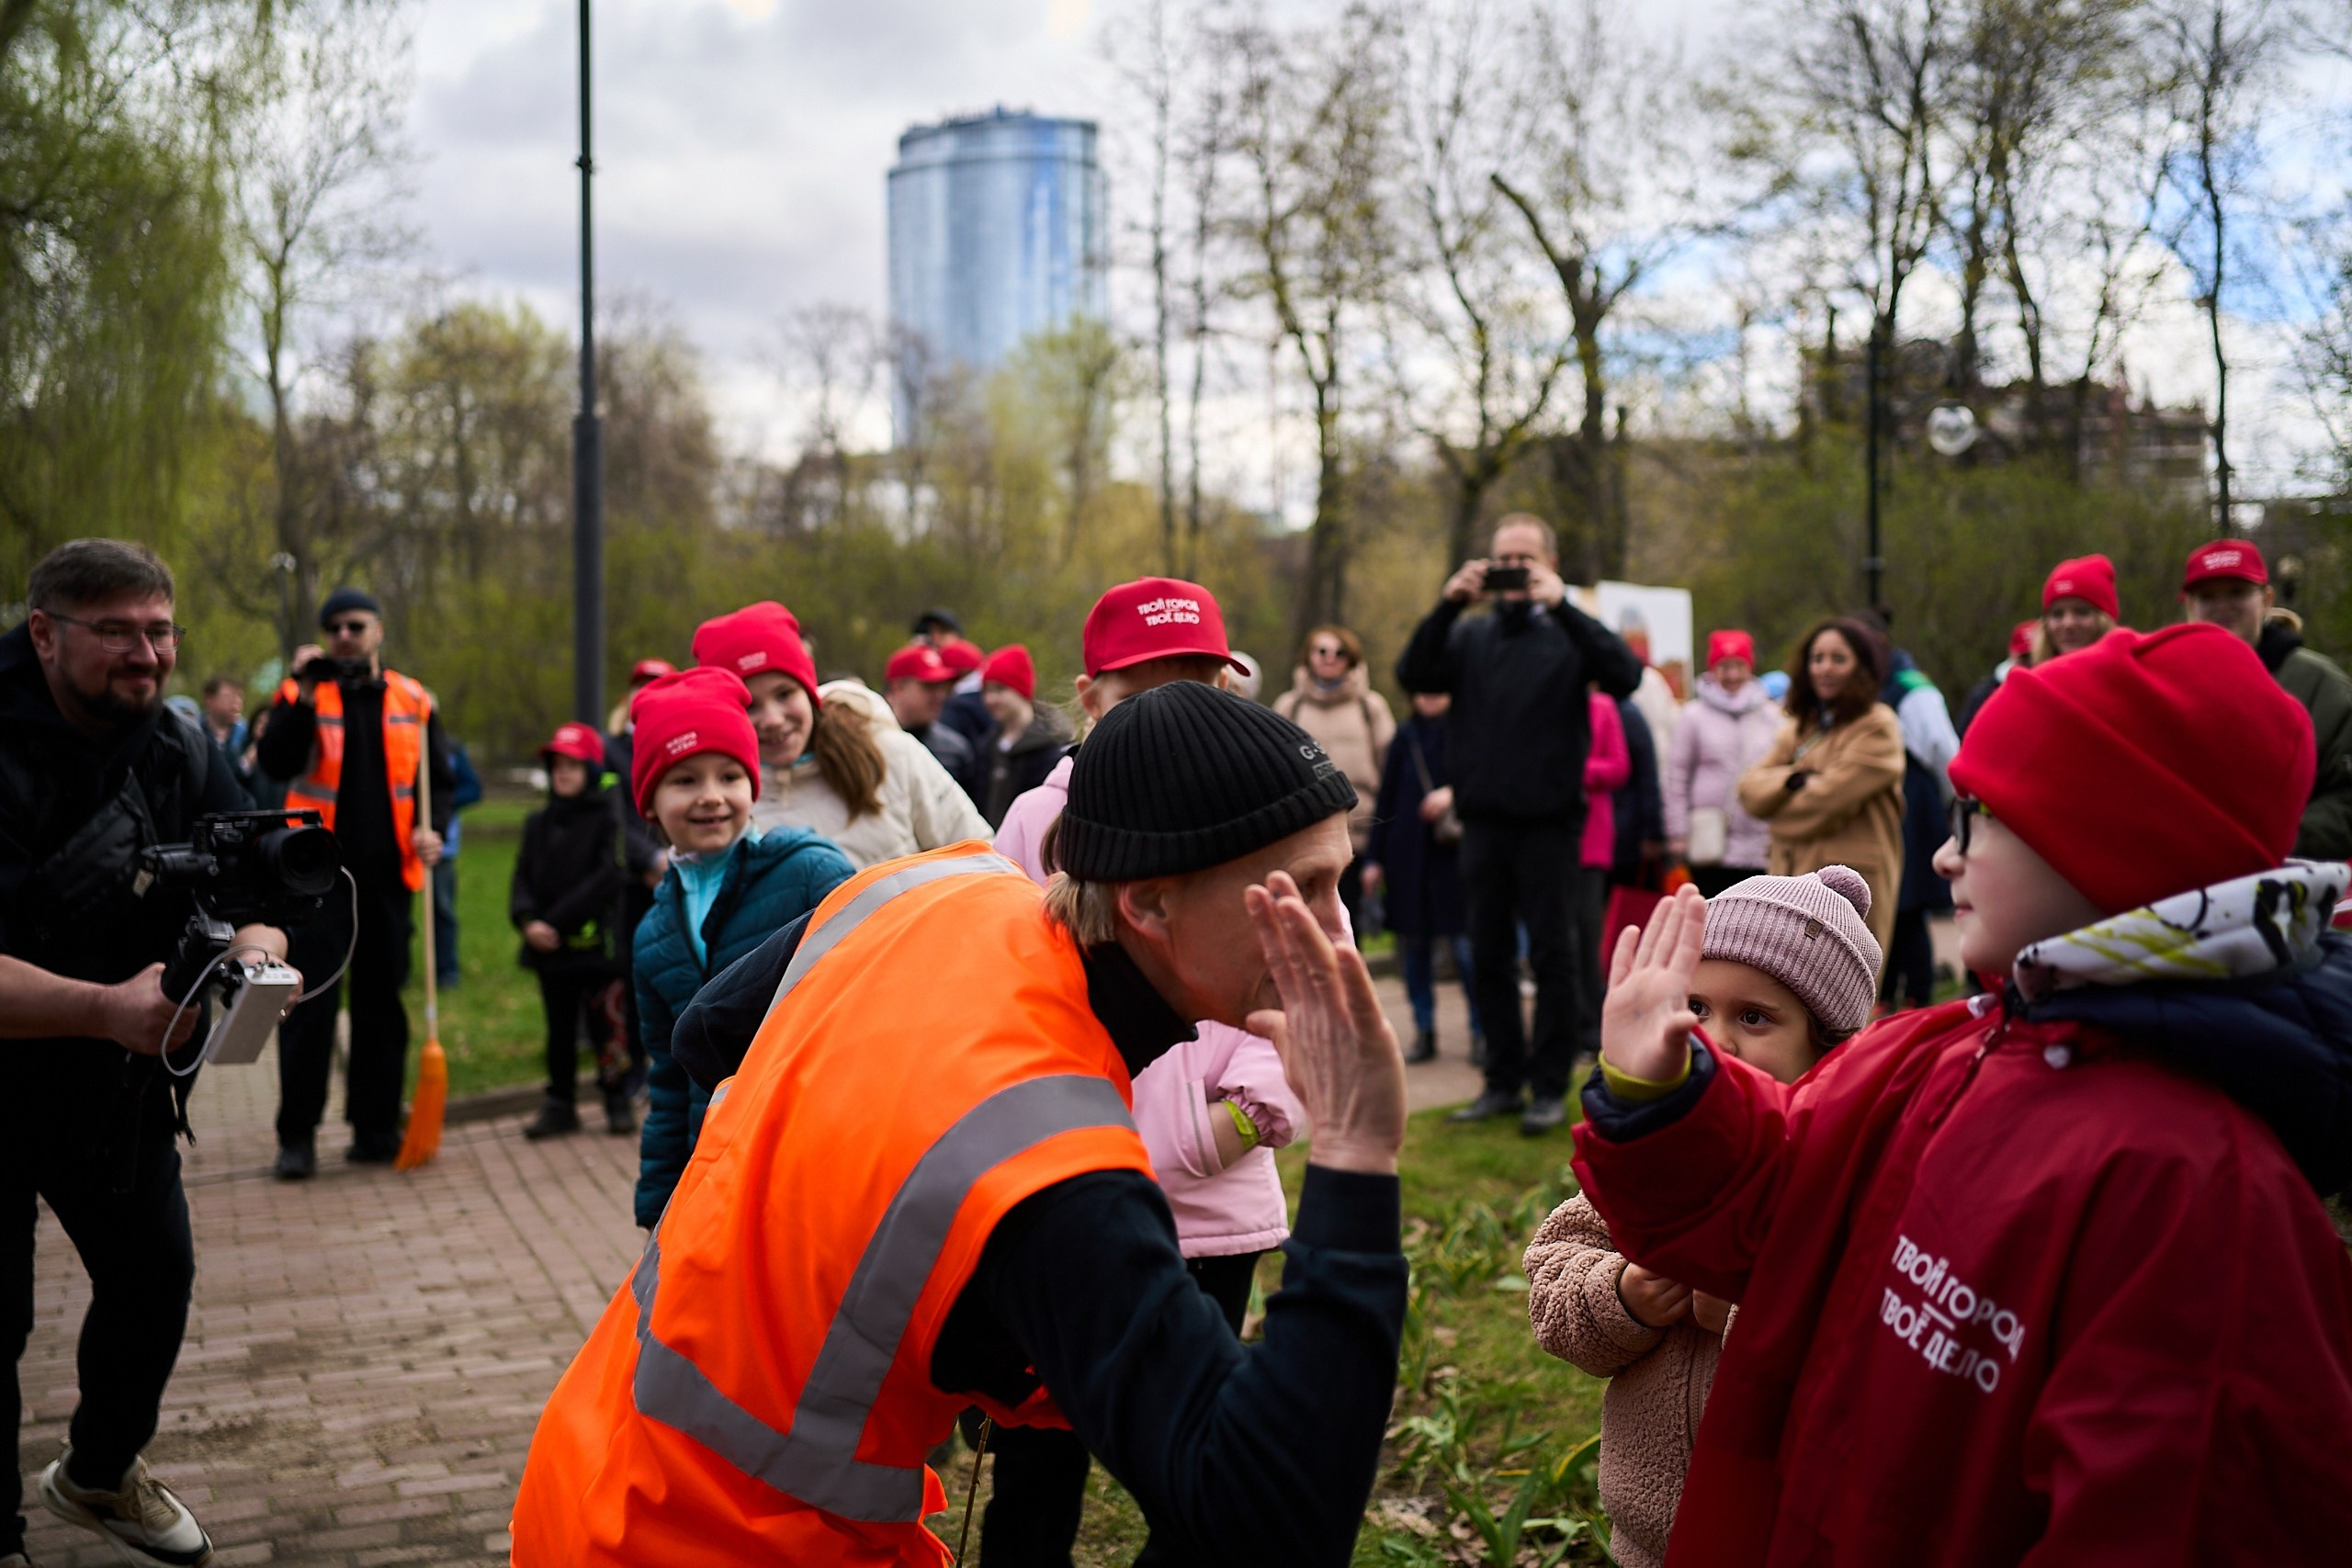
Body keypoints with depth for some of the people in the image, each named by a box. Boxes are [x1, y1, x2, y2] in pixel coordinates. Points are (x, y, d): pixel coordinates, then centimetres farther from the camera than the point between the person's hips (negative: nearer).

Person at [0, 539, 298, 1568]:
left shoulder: (182, 751, -3)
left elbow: (256, 898, -3)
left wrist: (251, 948, -27)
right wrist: (105, 1007, -45)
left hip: (115, 1080, 6)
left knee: (155, 1273, 15)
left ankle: (98, 1473, 40)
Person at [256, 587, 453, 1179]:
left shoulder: (412, 700, 8)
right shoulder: (301, 693, 1)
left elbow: (440, 778, 14)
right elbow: (276, 764, -14)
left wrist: (432, 827, -4)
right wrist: (306, 702, -25)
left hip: (388, 874, 3)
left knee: (381, 1001, 8)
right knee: (310, 1003, -4)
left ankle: (376, 1125, 17)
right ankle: (297, 1134, 3)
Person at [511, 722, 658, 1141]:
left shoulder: (609, 817, -3)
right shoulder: (537, 823, 12)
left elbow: (610, 877, -12)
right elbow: (523, 879, 7)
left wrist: (559, 919, -15)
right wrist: (528, 920, -13)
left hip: (597, 944, -4)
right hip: (549, 949, 4)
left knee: (605, 1026, 0)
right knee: (560, 1030, 11)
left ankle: (618, 1101, 12)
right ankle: (560, 1104, 20)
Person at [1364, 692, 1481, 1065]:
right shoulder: (1405, 737, 10)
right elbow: (1386, 799, 11)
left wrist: (1452, 793, -21)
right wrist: (1374, 858, 9)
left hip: (1453, 853, -4)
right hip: (1407, 853, 4)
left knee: (1463, 945, -6)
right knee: (1413, 944, 6)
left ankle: (1481, 1031, 6)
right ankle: (1424, 1032, 15)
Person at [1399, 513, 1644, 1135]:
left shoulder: (1568, 634, 0)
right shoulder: (1471, 635, 10)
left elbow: (1625, 675, -18)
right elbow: (1412, 675, -5)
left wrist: (1561, 606, -22)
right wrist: (1448, 605, -16)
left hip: (1548, 821, -3)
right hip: (1483, 821, 4)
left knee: (1553, 955, 1)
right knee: (1489, 956, 9)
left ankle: (1550, 1084, 9)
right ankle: (1504, 1079, 20)